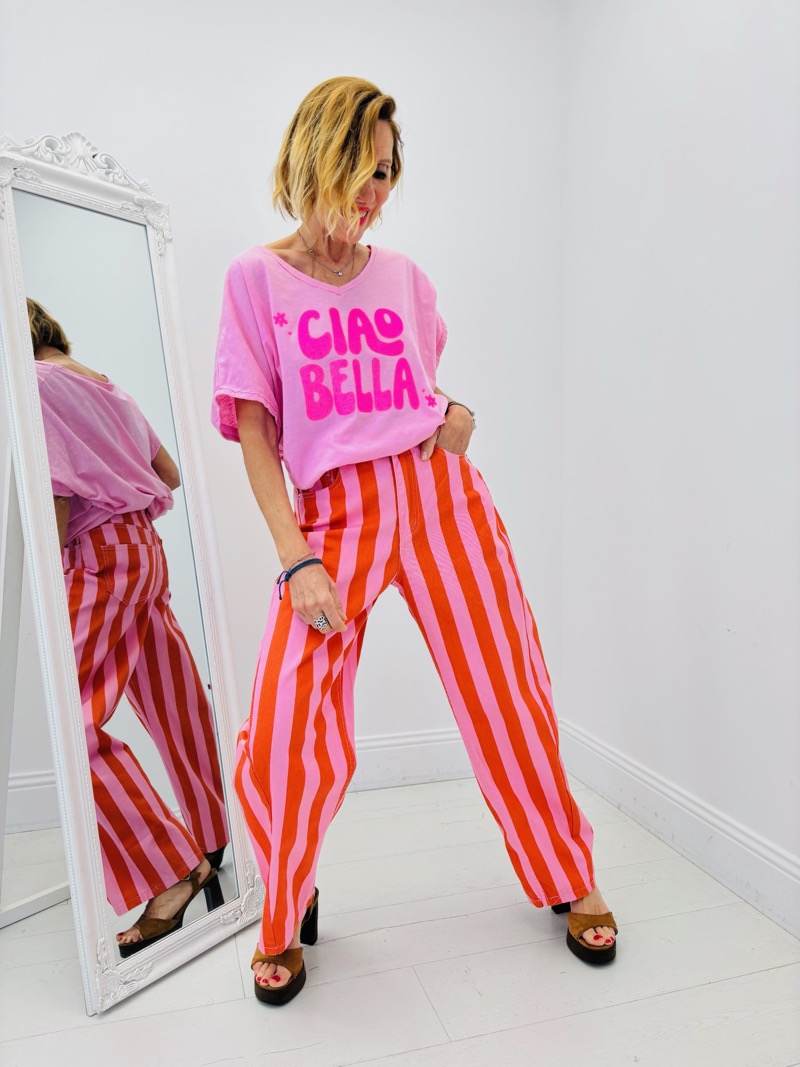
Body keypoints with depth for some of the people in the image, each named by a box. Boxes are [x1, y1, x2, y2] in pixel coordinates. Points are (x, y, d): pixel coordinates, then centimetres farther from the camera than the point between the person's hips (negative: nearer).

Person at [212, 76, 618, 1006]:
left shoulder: (404, 277, 15)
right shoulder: (259, 277, 6)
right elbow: (254, 430, 0)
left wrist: (456, 414, 2)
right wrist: (296, 561, -11)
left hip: (436, 489, 3)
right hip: (334, 508, -2)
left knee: (506, 698, 3)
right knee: (283, 731, -14)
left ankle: (568, 880, 29)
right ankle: (286, 919, 17)